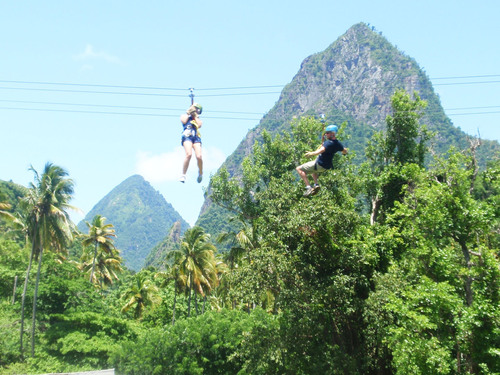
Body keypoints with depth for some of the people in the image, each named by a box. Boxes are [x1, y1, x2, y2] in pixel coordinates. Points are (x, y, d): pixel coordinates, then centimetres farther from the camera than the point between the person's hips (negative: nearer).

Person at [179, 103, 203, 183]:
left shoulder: (198, 119, 28)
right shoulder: (184, 116, 23)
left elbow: (199, 125, 5)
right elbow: (183, 121, 0)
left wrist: (195, 115, 11)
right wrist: (188, 112, 9)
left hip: (196, 137, 2)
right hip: (187, 136, -2)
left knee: (199, 156, -17)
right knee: (189, 154, -28)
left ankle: (200, 173, 10)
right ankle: (183, 175, -22)